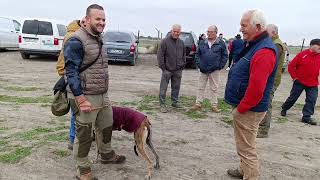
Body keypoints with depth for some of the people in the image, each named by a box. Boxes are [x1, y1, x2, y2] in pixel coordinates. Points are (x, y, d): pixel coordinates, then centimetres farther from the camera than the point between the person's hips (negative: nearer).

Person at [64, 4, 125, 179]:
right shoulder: (76, 41, -15)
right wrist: (81, 100, -23)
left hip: (102, 95, 9)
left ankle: (106, 155, 44)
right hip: (85, 97, -9)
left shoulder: (97, 39, 13)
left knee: (106, 126, 21)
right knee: (84, 134, 6)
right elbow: (71, 72, -19)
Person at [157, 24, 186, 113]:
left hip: (178, 70, 5)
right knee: (163, 88, -1)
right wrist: (163, 67, -11)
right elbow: (160, 55, -7)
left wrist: (182, 65, 11)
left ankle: (175, 102, 27)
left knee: (176, 88, 13)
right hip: (167, 70, -5)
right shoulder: (165, 41, -6)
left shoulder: (181, 42, 11)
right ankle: (162, 105, 7)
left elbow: (184, 55, 21)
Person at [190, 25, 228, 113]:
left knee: (214, 88, 7)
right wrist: (199, 64, 0)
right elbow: (197, 54, 11)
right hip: (203, 70, 3)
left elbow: (225, 56, 1)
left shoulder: (221, 43, -1)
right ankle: (198, 104, 17)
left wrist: (220, 66, -6)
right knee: (200, 87, 7)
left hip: (215, 70, -2)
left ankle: (214, 106, 17)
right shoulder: (203, 43, 6)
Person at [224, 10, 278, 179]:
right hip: (244, 107, 10)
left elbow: (256, 88, -29)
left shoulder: (264, 52, -23)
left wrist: (240, 108, -17)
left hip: (248, 110, -10)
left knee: (246, 149, 3)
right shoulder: (254, 45, 10)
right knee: (245, 145, 25)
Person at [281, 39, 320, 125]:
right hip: (299, 82, -3)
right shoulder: (302, 54, -11)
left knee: (311, 100, 0)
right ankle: (284, 109, 30)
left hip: (313, 84, 3)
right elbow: (291, 66, -7)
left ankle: (306, 117, 9)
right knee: (293, 97, 7)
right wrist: (294, 77, -6)